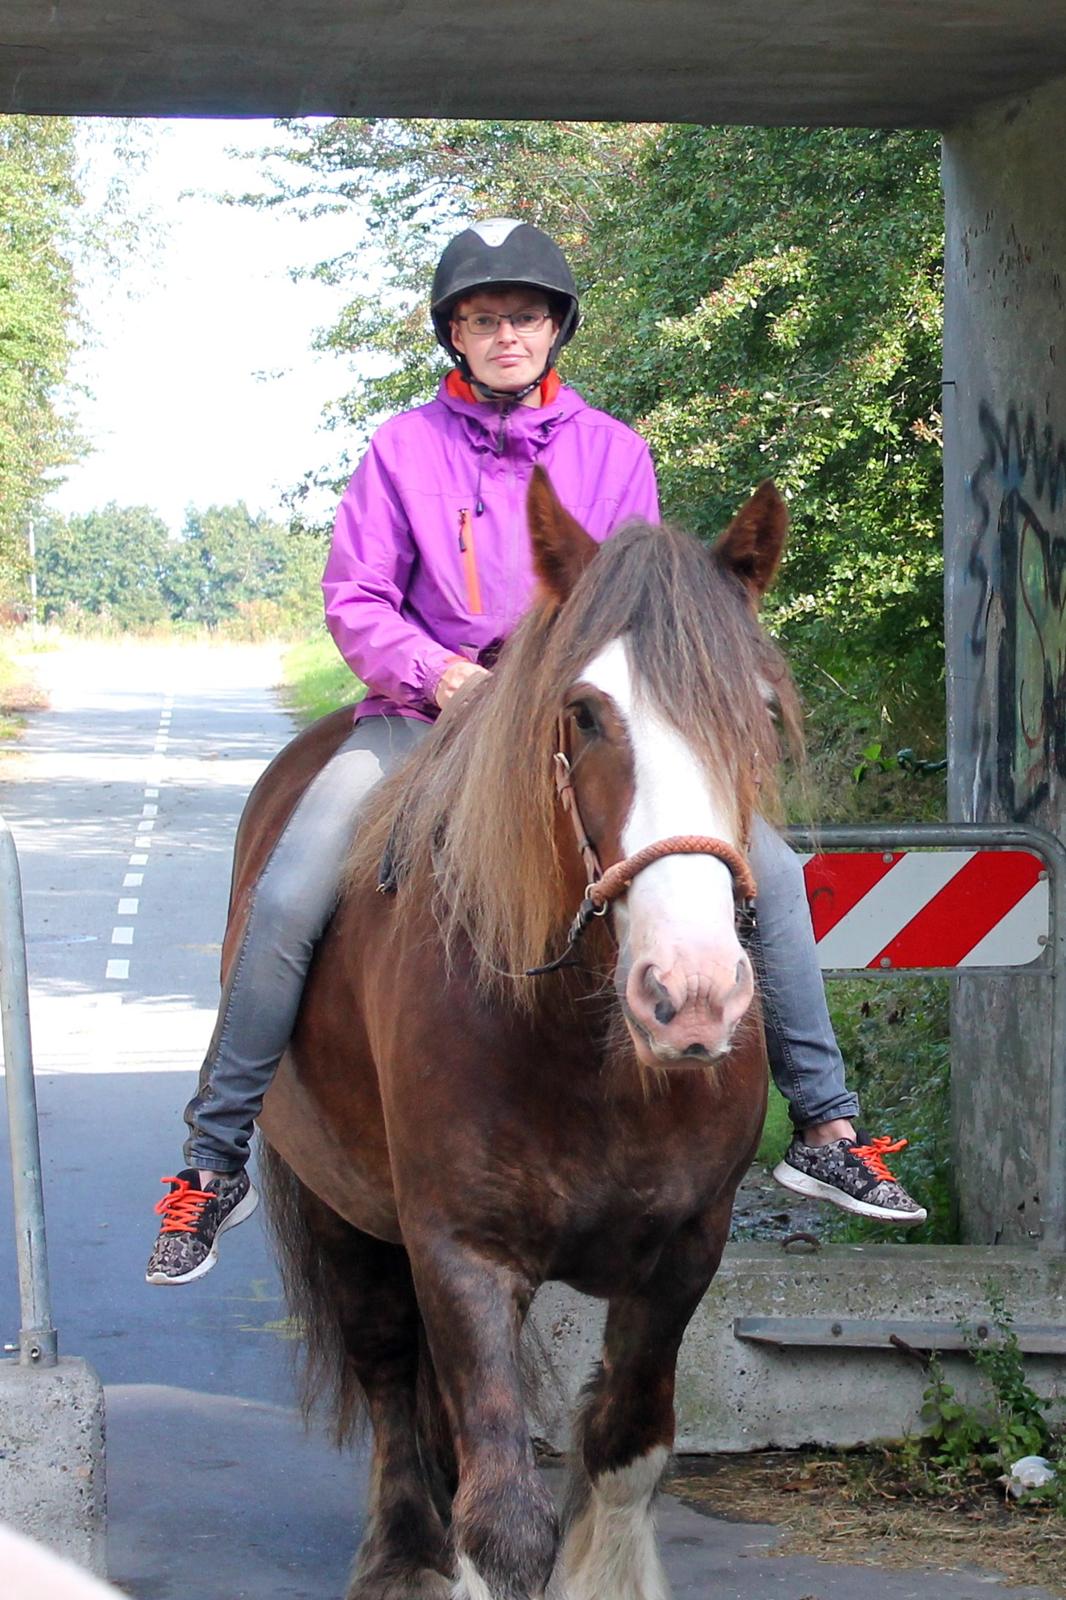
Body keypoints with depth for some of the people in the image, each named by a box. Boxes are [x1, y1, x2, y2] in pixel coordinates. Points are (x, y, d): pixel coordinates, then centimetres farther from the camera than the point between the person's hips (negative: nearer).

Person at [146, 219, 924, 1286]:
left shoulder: (612, 452, 5)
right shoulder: (403, 449, 1)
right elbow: (353, 601, -2)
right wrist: (442, 676, -21)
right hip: (423, 716, -2)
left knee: (769, 870, -11)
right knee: (285, 903, -22)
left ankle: (823, 1129, 0)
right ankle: (214, 1163, -7)